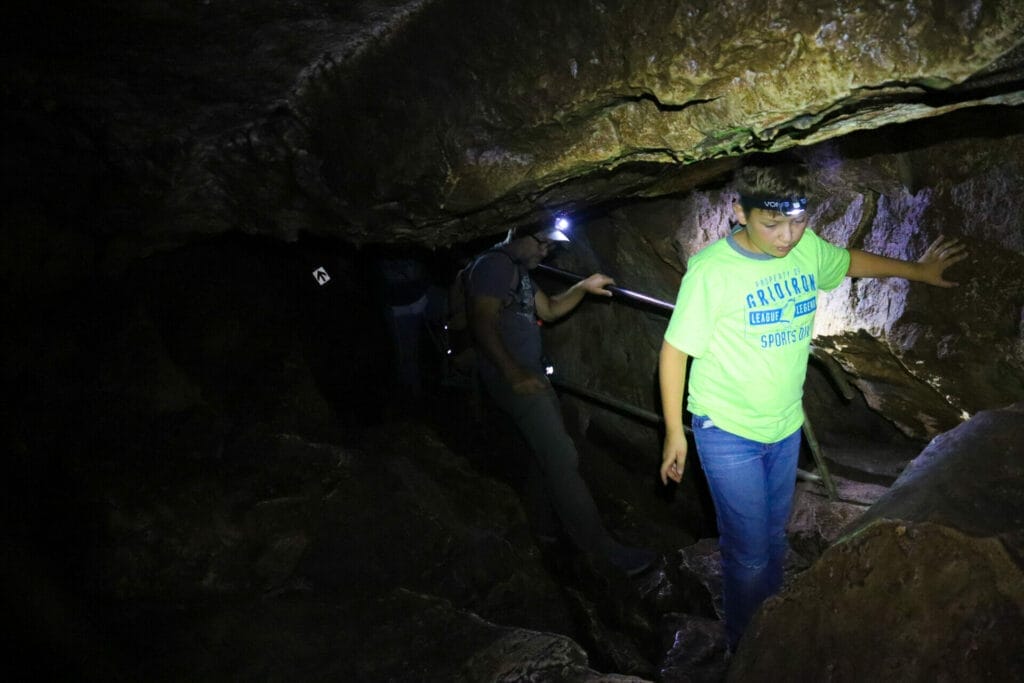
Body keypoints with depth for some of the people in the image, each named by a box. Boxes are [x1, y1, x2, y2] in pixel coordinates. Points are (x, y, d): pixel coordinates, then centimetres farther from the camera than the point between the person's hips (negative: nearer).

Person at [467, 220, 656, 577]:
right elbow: (483, 325, -22)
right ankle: (601, 548, -8)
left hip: (530, 372, 11)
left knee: (547, 451, 17)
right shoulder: (493, 264, -14)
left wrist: (583, 288, 3)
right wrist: (514, 375, -26)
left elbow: (548, 310, 19)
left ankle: (539, 525, 31)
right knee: (562, 457, -12)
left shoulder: (518, 270, 18)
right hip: (512, 375, -11)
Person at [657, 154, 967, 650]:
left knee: (774, 540, 20)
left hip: (786, 426, 6)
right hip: (727, 433, -5)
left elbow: (850, 261, 18)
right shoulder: (711, 270, -23)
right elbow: (675, 351, -15)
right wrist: (674, 432, -9)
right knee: (748, 554, -1)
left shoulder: (808, 248, -6)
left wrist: (918, 270, 32)